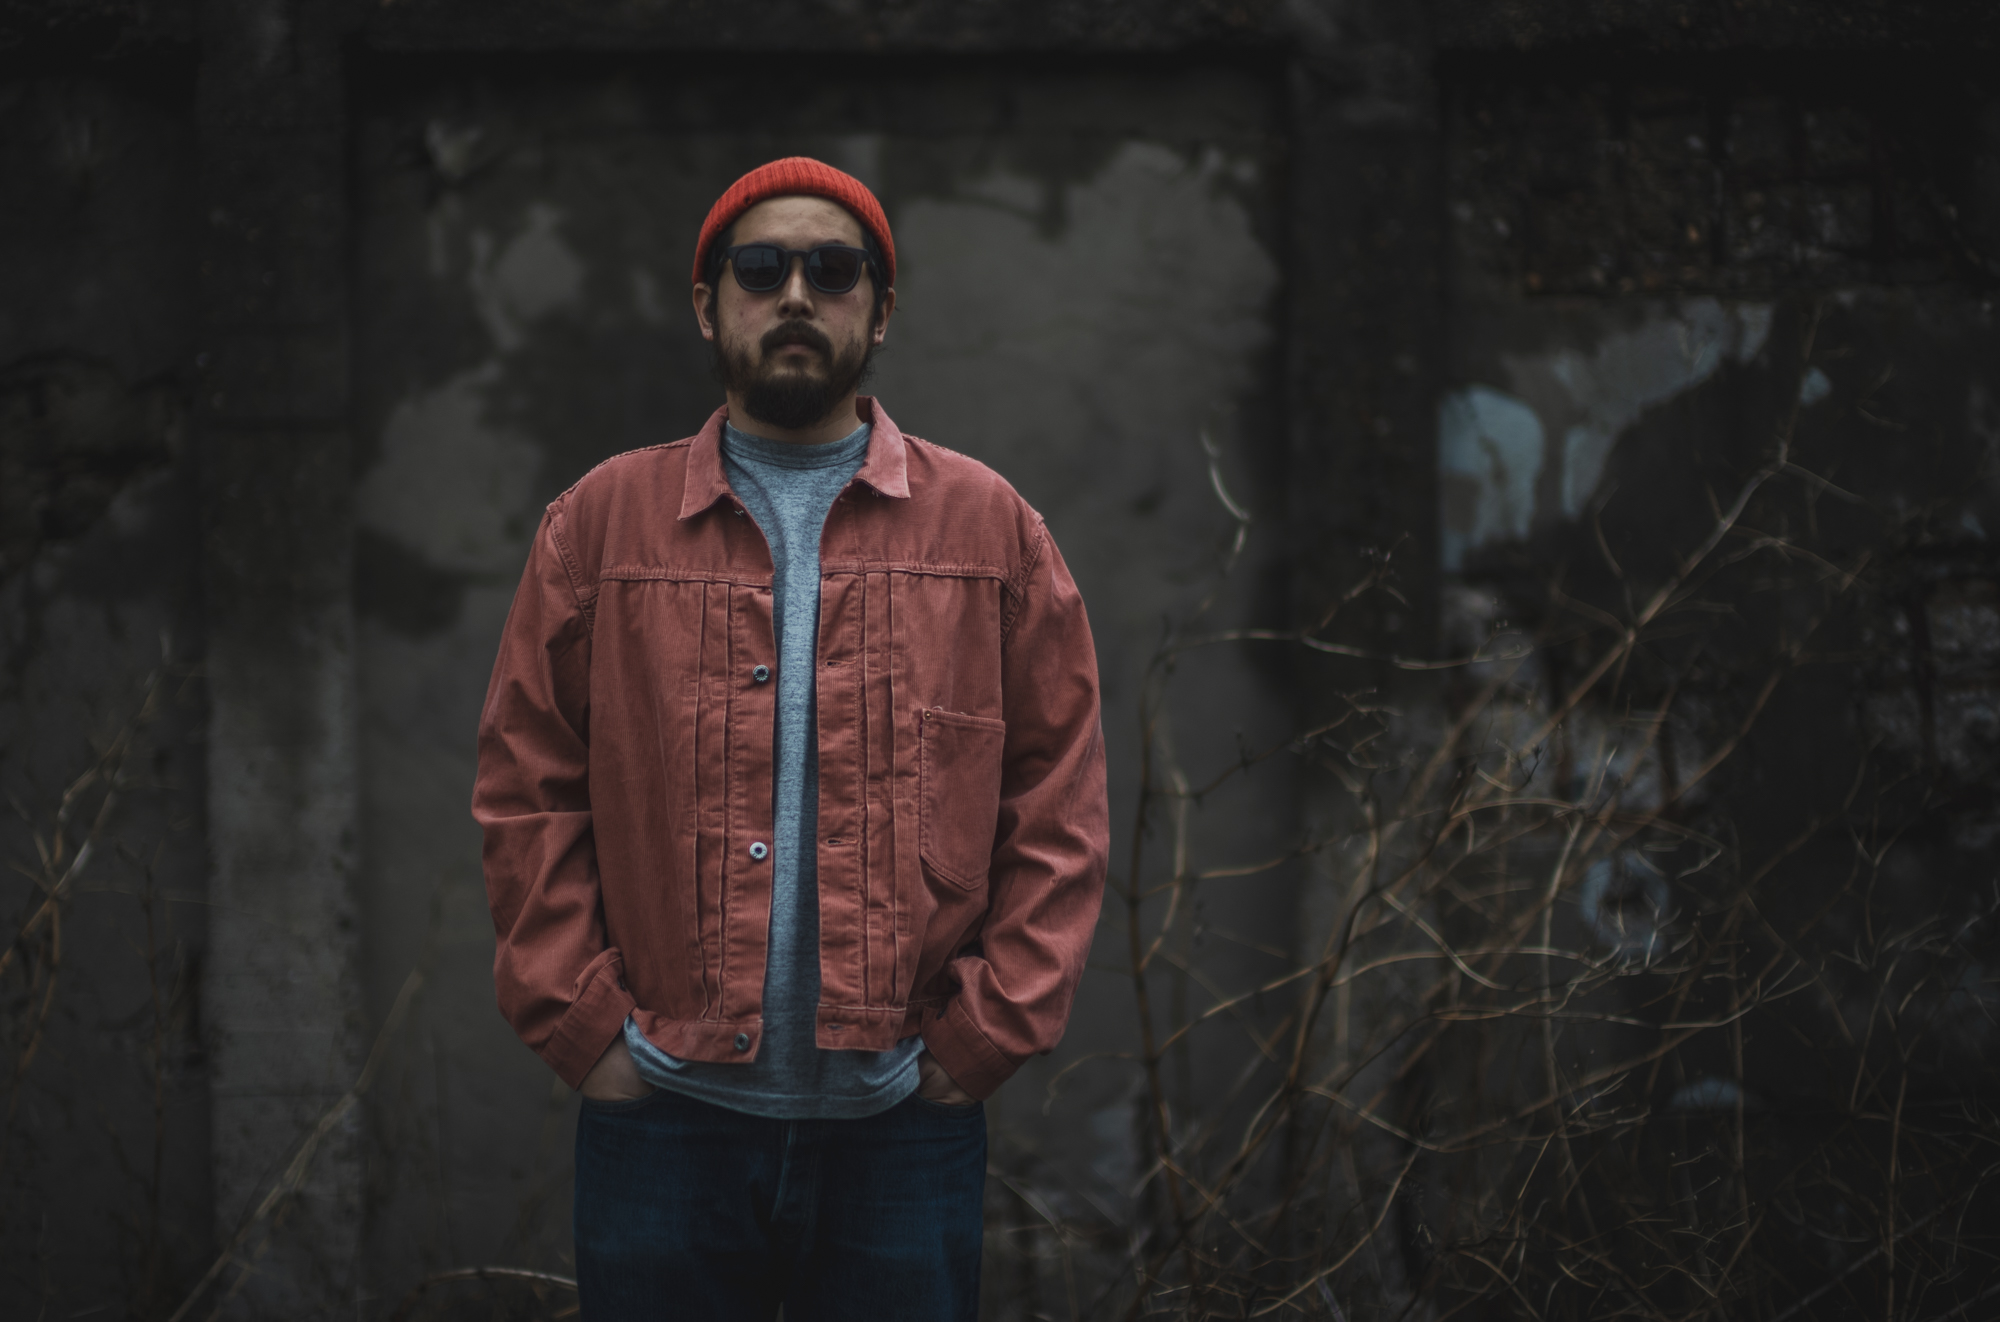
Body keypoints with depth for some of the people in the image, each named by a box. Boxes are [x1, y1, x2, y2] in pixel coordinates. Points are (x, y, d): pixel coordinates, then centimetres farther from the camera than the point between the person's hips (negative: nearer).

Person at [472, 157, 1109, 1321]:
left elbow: (1061, 810, 4)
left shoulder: (991, 529, 7)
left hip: (903, 1126, 0)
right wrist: (584, 1026, -4)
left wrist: (984, 1035, -4)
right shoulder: (603, 523, 7)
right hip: (664, 1121, 0)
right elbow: (527, 792, 4)